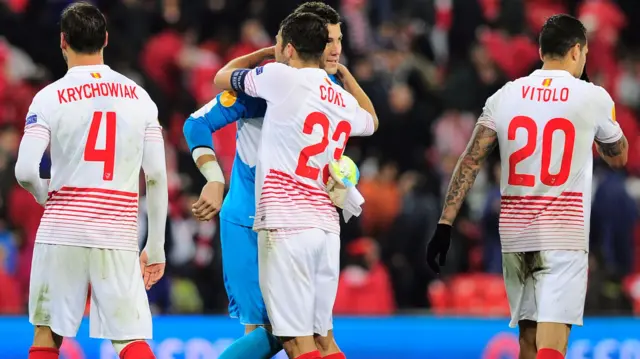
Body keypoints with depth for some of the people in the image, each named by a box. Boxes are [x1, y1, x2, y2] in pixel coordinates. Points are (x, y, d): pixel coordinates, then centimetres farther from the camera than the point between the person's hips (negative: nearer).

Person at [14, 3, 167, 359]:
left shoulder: (49, 98, -2)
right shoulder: (139, 97, 6)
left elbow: (25, 172, -10)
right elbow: (157, 176, 5)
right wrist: (156, 248, 11)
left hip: (62, 232, -1)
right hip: (119, 236, 1)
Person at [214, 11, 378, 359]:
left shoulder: (283, 78, -6)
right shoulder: (345, 101, 13)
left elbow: (222, 78, 12)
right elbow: (371, 121, 39)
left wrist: (264, 54, 27)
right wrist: (344, 72, 45)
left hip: (286, 225, -7)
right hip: (326, 225, 7)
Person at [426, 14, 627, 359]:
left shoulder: (505, 96, 5)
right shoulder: (593, 98, -3)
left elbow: (469, 162, 1)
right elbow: (618, 157, 15)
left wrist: (445, 225, 4)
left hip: (515, 235, 4)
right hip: (564, 237, -4)